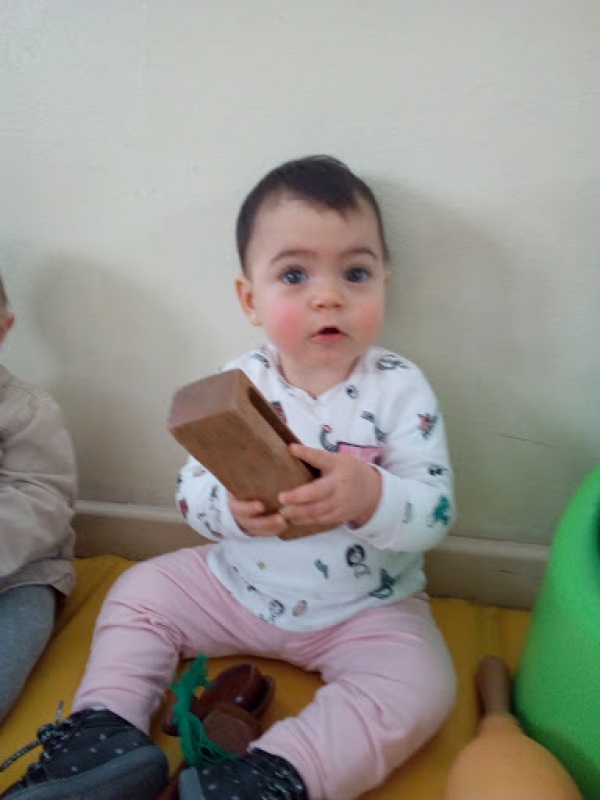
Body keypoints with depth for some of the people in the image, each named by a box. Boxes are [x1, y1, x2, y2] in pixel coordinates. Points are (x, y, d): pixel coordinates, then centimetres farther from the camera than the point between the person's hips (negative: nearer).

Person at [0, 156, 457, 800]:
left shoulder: (400, 390, -15)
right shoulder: (238, 384, -8)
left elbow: (437, 512, -20)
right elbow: (190, 493, -8)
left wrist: (369, 494, -41)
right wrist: (230, 505, -32)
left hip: (365, 609, -2)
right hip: (237, 583, 3)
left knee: (421, 685, -25)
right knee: (139, 592, 0)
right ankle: (106, 729, -5)